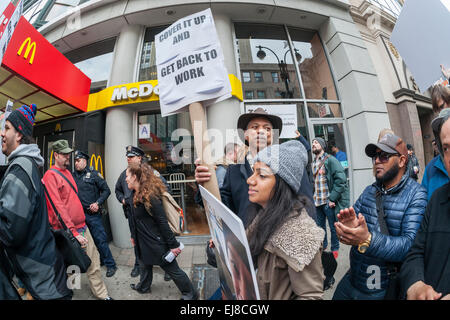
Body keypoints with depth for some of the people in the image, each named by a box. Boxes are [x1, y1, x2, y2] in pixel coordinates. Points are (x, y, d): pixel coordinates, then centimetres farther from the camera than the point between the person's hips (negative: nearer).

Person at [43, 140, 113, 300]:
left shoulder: (67, 172, 14)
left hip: (82, 226, 7)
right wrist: (74, 232, -22)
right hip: (68, 231, -7)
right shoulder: (50, 175, -12)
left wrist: (81, 224, 18)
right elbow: (58, 206, -19)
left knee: (93, 262, 9)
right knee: (67, 266, 11)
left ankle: (102, 294, 20)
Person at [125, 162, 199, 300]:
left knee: (172, 269, 8)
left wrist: (173, 244, -22)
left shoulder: (150, 196, -27)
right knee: (144, 265, 29)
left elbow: (163, 222, -26)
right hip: (143, 241, 8)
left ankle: (190, 294, 28)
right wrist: (134, 236, 22)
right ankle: (143, 287, 56)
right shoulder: (135, 194, 2)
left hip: (156, 242, -8)